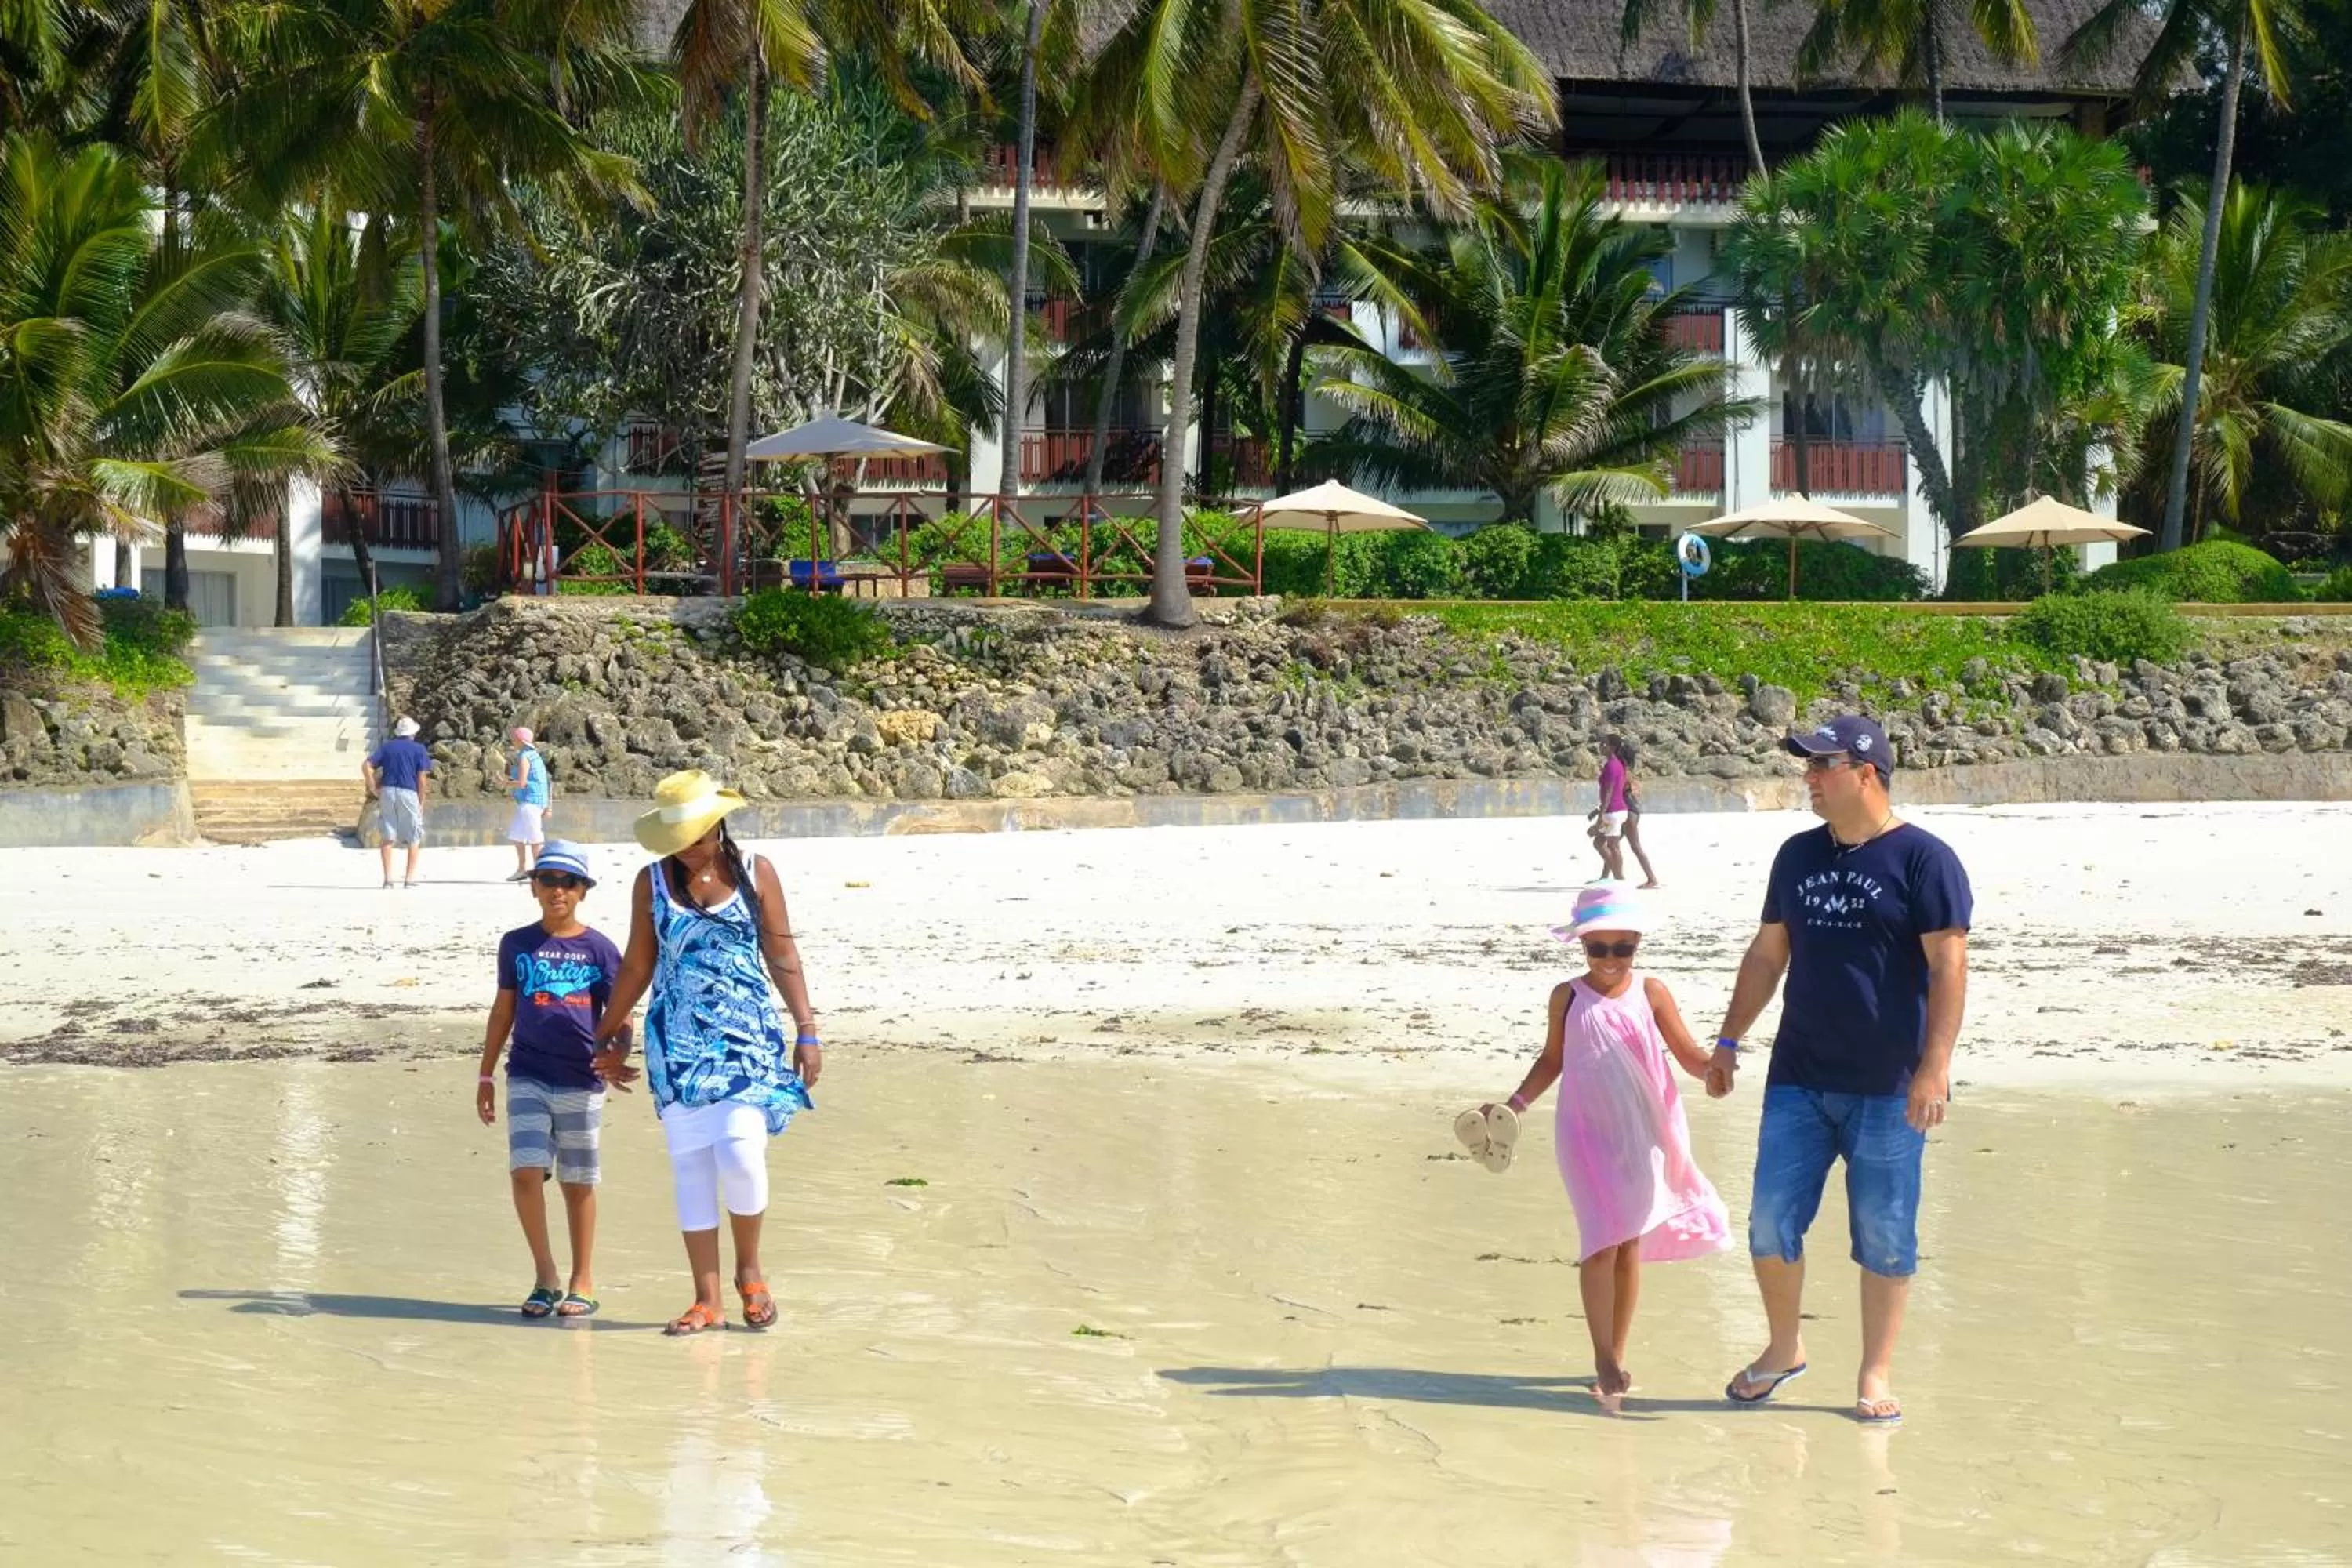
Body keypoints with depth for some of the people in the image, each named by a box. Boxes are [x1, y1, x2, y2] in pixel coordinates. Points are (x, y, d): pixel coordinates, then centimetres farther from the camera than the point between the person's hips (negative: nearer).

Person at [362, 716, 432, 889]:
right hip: (409, 793, -2)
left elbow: (366, 766, 0)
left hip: (387, 792, 2)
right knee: (414, 839, 7)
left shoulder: (386, 747, 13)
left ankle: (388, 878, 1)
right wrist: (422, 802, 4)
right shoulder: (419, 750, 6)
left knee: (387, 837, 6)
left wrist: (373, 788, 5)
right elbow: (421, 778, -2)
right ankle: (410, 878, 2)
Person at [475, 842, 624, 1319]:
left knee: (578, 1183, 6)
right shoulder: (517, 944, 7)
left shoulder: (600, 949, 2)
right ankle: (545, 1275, 0)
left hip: (582, 1082, -1)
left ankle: (582, 1282, 17)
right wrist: (485, 1076, 13)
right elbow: (503, 1011, 13)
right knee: (525, 1171, -13)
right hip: (528, 1078, 1)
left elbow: (619, 1014, 3)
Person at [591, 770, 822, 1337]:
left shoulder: (755, 872, 2)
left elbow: (782, 956, 5)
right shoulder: (653, 882, 6)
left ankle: (750, 1268, 8)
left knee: (739, 1153, -16)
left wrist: (806, 1029, 1)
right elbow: (637, 966, 14)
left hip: (748, 1036, -2)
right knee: (692, 1166, 0)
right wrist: (607, 1036, 17)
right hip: (677, 1042, 2)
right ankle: (707, 1300, 5)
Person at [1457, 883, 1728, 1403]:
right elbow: (1552, 1060, 10)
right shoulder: (1568, 997, -1)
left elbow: (1688, 1055, -1)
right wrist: (1513, 1105, 2)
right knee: (1602, 1244, -10)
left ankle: (1616, 1355, 18)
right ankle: (1604, 1359, -6)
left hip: (1643, 1139, 1)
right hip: (1589, 1138, -1)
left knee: (1631, 1245, 8)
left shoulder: (1651, 993, -2)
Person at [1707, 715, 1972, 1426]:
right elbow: (1767, 955, 19)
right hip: (1798, 1080, 5)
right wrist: (1729, 1040, 15)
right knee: (1771, 1222, 2)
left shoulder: (1923, 859, -7)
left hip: (1887, 1089, -5)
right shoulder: (1798, 856, 11)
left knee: (1884, 1235, 2)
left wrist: (1934, 1068, -19)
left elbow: (1948, 968, -12)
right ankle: (1784, 1349, 23)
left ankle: (1876, 1375, 13)